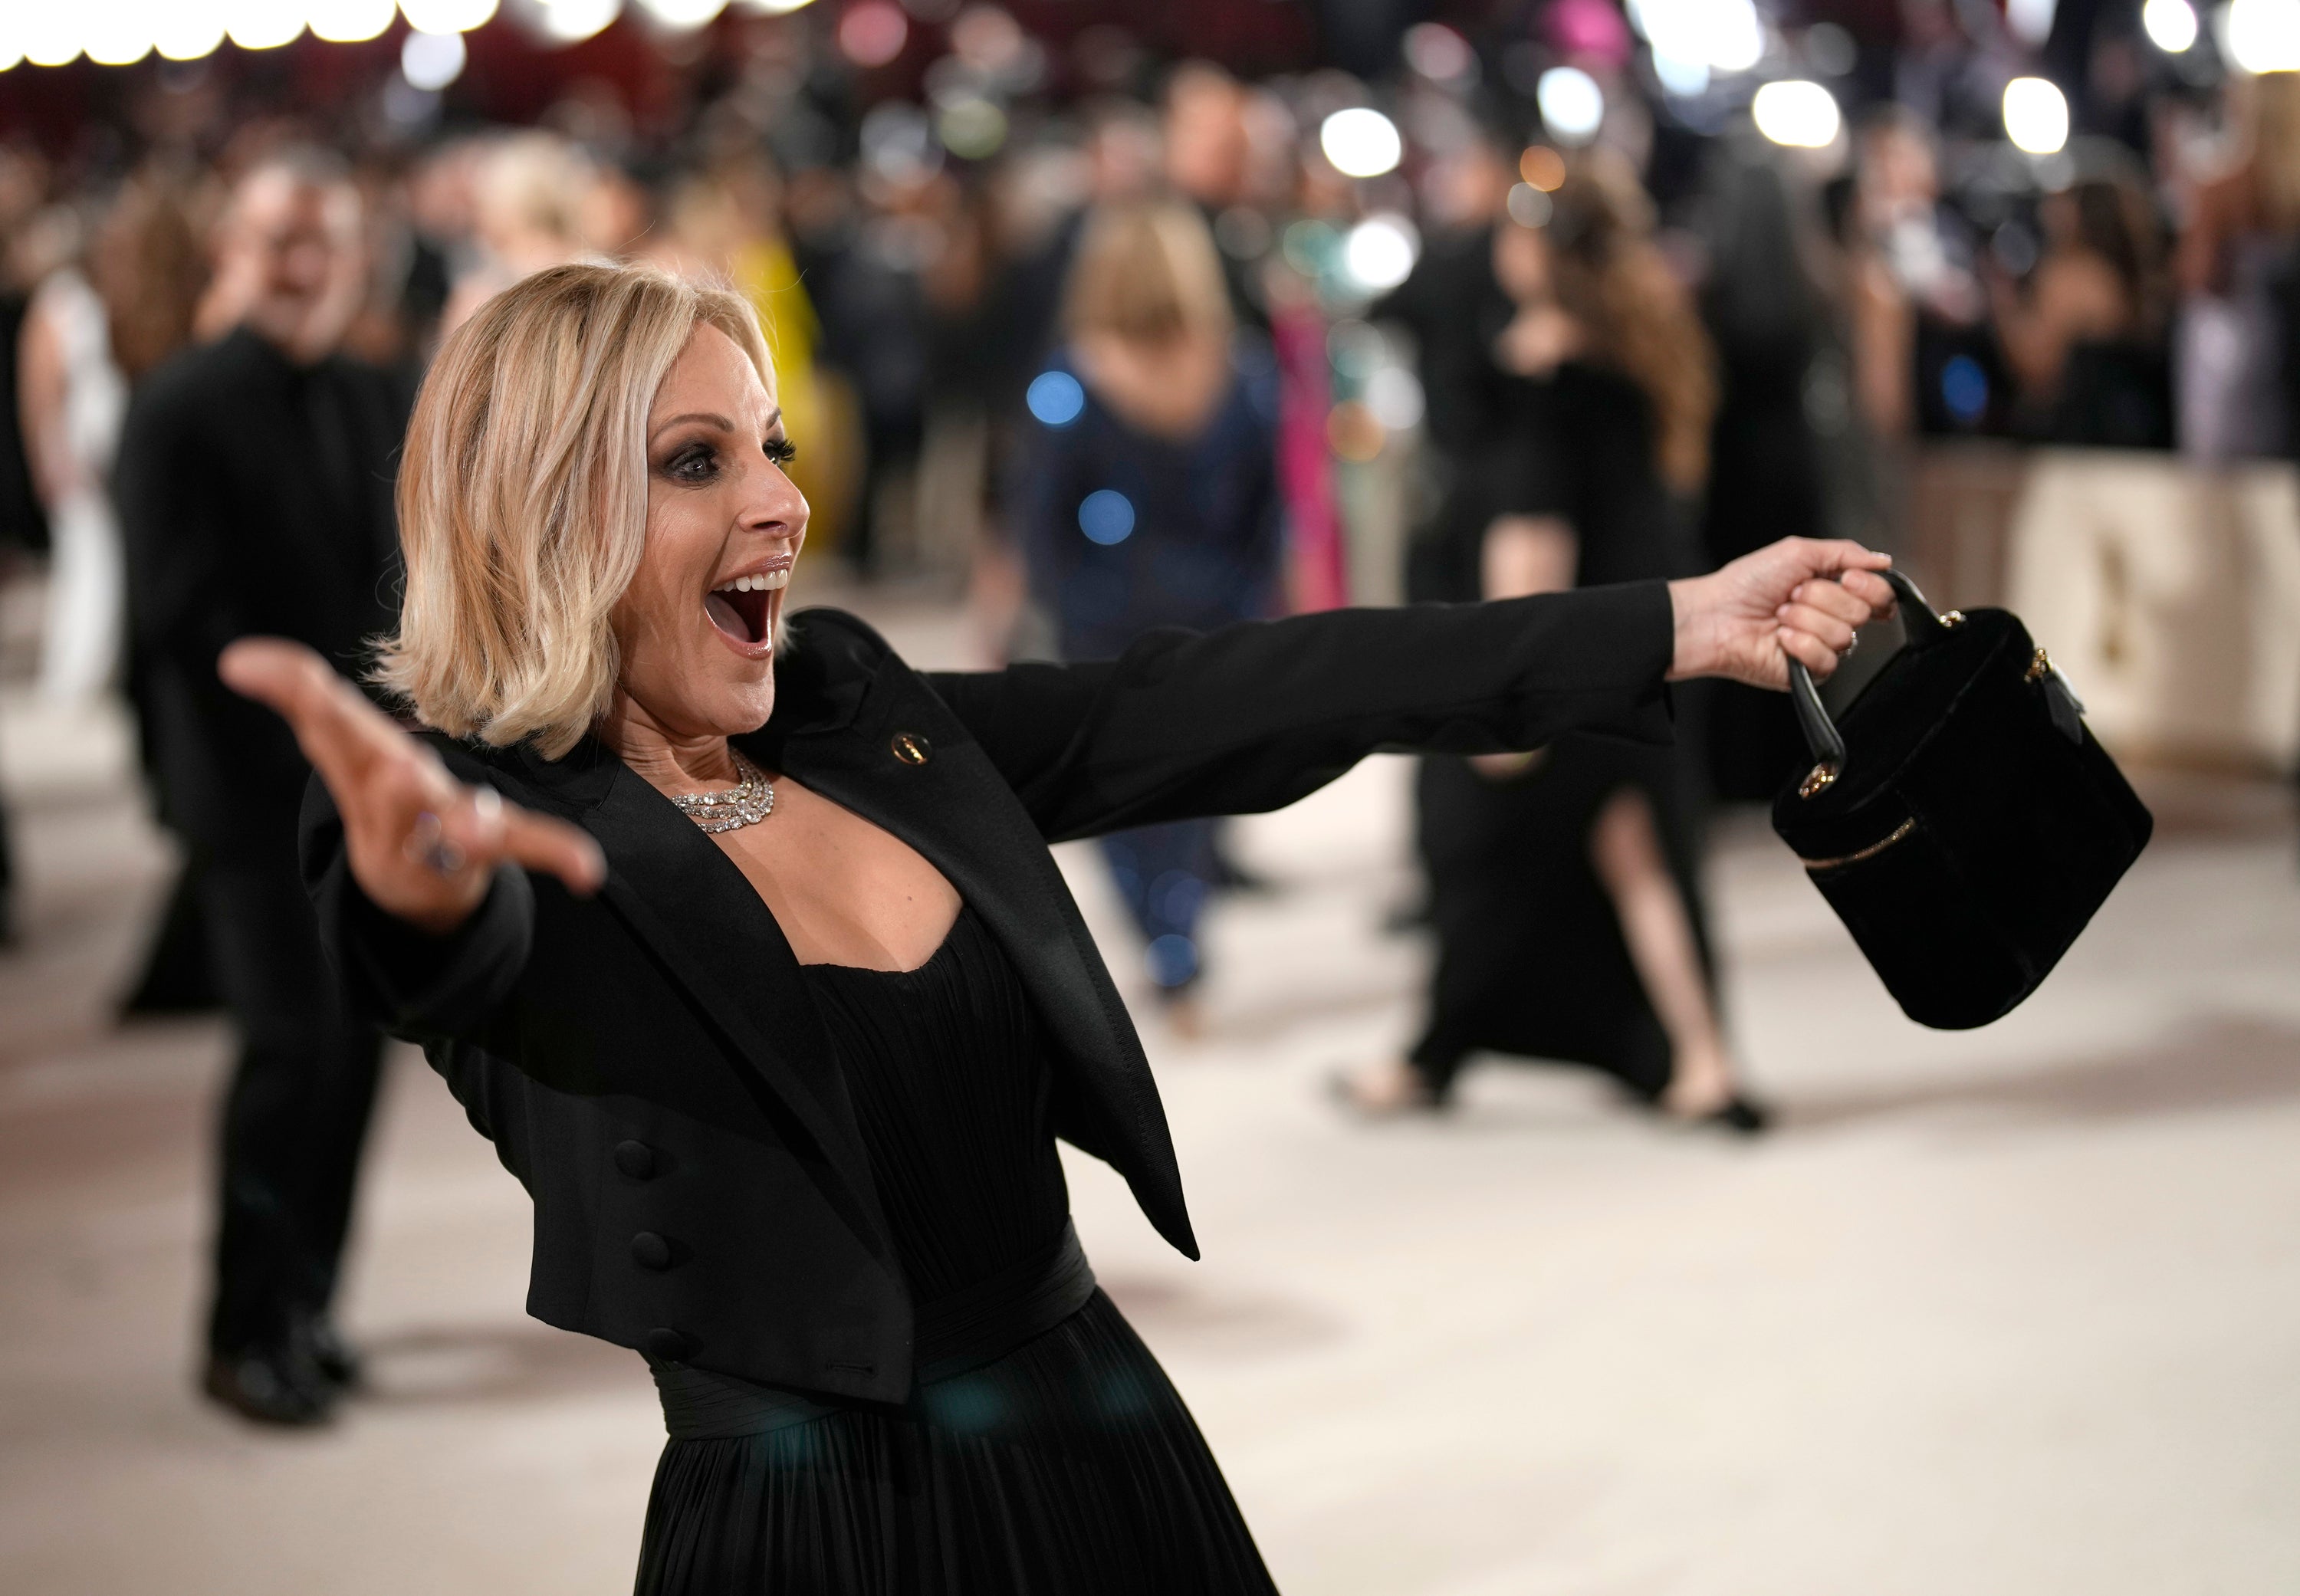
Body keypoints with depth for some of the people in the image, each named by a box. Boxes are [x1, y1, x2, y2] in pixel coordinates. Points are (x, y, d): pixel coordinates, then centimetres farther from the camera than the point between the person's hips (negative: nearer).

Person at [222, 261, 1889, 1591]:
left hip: (1108, 1457, 5)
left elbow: (1226, 700, 3)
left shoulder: (860, 718, 4)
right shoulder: (520, 821, -13)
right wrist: (424, 877, -60)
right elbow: (483, 951, -35)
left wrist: (1677, 626, 2)